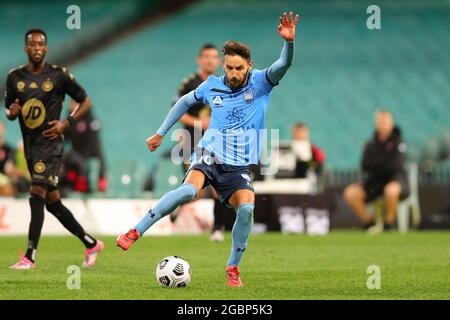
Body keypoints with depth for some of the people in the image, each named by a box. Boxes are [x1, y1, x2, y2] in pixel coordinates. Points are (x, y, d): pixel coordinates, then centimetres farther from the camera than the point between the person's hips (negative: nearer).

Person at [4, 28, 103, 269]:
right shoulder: (15, 77, 7)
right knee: (52, 202, 10)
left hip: (50, 143, -6)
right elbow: (9, 111, 16)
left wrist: (67, 123, -10)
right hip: (30, 145, 6)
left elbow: (85, 101, 4)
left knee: (36, 194, -18)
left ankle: (30, 257, -20)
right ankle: (91, 244, 24)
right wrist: (12, 111, -8)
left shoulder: (59, 75, -5)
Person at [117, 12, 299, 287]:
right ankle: (135, 232, -25)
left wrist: (289, 42, -41)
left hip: (239, 167, 1)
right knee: (189, 189, -32)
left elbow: (284, 65, -21)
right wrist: (161, 133, 24)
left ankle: (233, 268, -5)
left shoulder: (260, 83, -2)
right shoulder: (212, 86, 2)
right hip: (210, 155, 0)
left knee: (247, 208, -26)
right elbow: (185, 102, 21)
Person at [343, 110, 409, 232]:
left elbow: (395, 165, -13)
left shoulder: (398, 141, -4)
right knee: (350, 193, -20)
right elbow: (365, 167, -1)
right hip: (375, 180, 4)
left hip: (396, 179, -4)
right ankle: (368, 223, -4)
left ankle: (389, 223, -19)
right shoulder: (371, 144, 7)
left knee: (391, 190, -42)